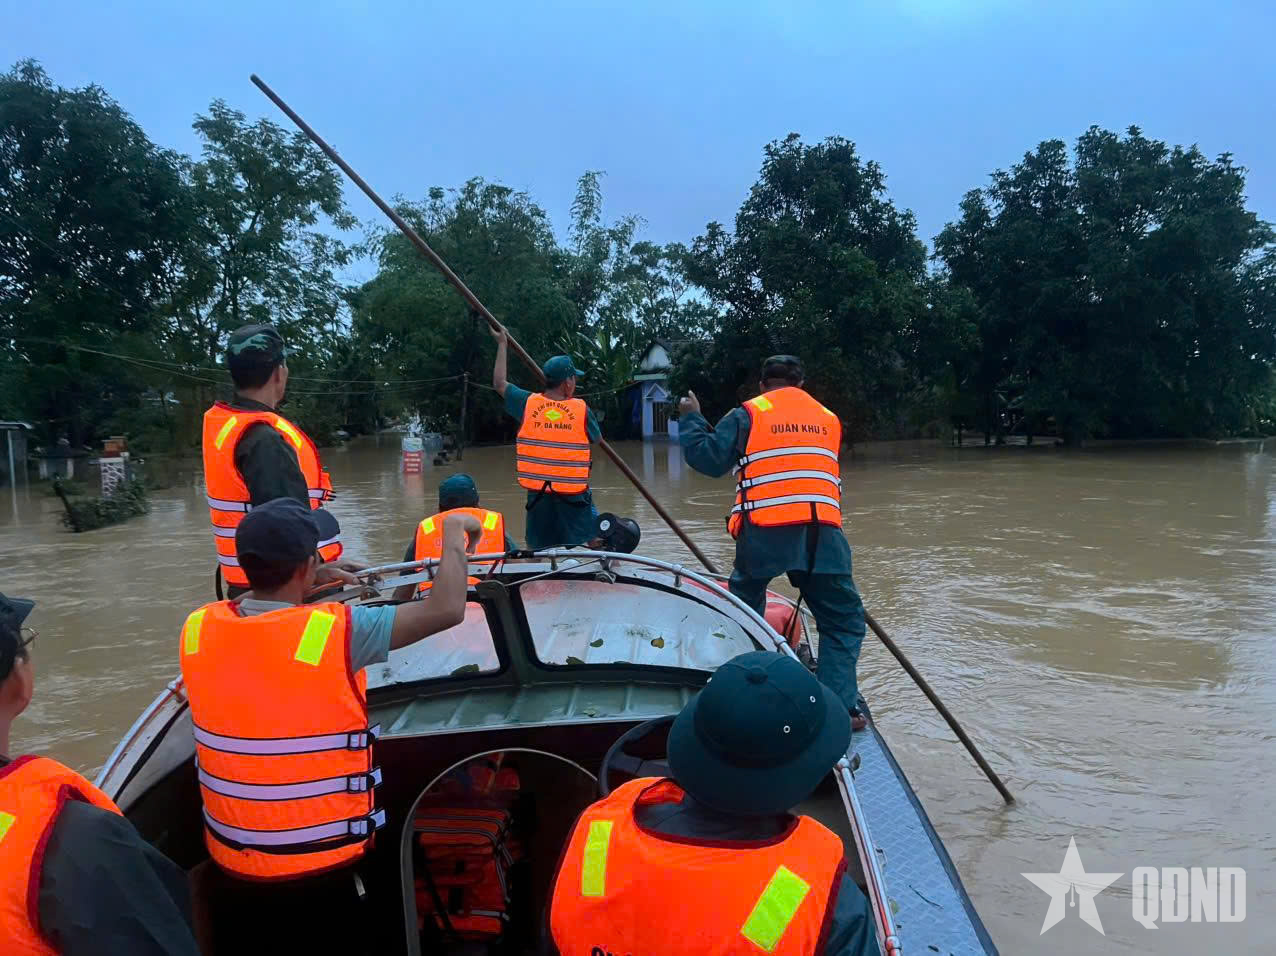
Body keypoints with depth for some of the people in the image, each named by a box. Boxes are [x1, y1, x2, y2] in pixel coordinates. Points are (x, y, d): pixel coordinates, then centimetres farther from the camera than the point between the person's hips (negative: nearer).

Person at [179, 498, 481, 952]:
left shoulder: (198, 628, -10)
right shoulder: (336, 631, -25)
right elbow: (447, 609, -22)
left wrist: (301, 592, 13)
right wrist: (454, 537, -8)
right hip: (322, 867, -5)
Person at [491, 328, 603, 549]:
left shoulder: (528, 404, -3)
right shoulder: (581, 409, -8)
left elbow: (499, 383, 12)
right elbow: (598, 439, 8)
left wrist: (502, 344, 22)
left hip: (538, 495, 2)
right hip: (574, 497, -2)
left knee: (536, 552, 16)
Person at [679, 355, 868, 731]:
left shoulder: (748, 414, 7)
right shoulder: (829, 419, 20)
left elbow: (709, 459, 2)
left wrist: (691, 419, 16)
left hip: (765, 530, -2)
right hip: (823, 531, 2)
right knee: (843, 619, 13)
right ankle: (841, 706, 5)